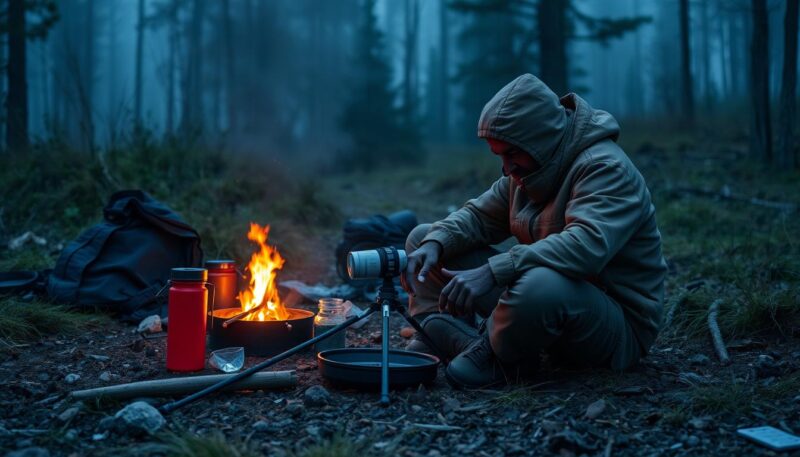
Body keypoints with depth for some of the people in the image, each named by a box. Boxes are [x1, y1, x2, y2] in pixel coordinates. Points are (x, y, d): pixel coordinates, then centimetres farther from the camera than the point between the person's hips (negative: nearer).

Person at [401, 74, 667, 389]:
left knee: (540, 286, -46)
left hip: (617, 328, -8)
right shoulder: (529, 169, 7)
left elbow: (587, 245, -36)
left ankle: (500, 358, -16)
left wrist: (493, 271, -42)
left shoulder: (606, 168, -21)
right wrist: (435, 243, -15)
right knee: (422, 238, 5)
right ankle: (448, 339, -13)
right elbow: (479, 215, 7)